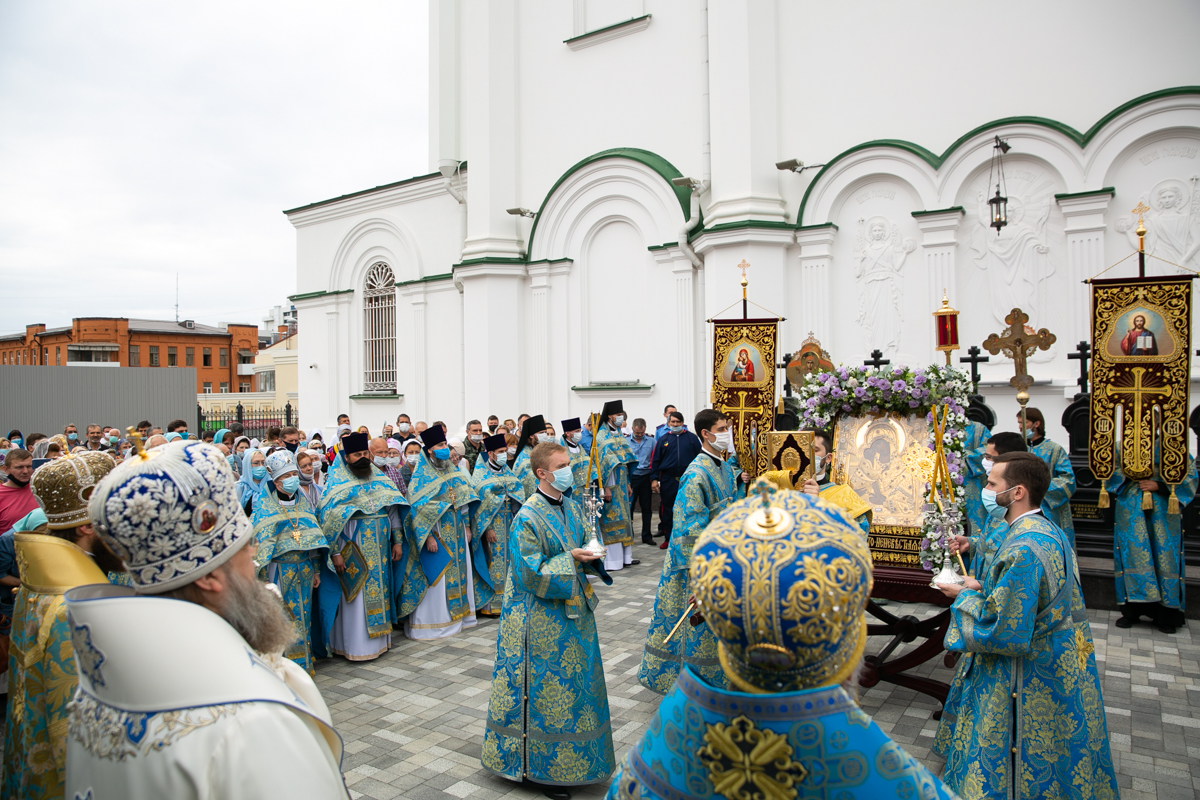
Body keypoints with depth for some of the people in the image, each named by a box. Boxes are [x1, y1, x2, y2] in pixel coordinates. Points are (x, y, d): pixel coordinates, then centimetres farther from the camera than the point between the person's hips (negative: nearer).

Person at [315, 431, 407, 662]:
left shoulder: (379, 478, 9)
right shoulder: (337, 482, -5)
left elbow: (394, 509, 11)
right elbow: (327, 518, -10)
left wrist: (398, 540, 6)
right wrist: (334, 552, -16)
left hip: (380, 547, 5)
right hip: (353, 549, -5)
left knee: (380, 590, 10)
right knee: (355, 596, -1)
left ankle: (379, 639, 22)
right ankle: (355, 644, 9)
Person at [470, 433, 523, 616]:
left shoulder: (507, 471, 11)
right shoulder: (480, 474, -6)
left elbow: (518, 493, 15)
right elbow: (477, 503, -9)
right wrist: (487, 528, -15)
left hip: (509, 523, 6)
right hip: (492, 524, -5)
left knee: (509, 558, 6)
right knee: (494, 559, -4)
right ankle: (491, 603, 4)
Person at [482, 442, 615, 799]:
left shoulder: (572, 508, 4)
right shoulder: (528, 518, -18)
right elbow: (531, 574, -20)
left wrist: (592, 557, -7)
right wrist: (570, 559, -20)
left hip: (573, 611, 8)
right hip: (542, 618, -7)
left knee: (574, 684, 17)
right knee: (543, 689, 4)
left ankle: (571, 761, 35)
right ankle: (538, 767, 21)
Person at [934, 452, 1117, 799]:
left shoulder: (1023, 550, -30)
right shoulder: (1050, 531, 3)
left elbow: (1002, 633, -28)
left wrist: (967, 597, -12)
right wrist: (982, 589, 5)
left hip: (1028, 684, -10)